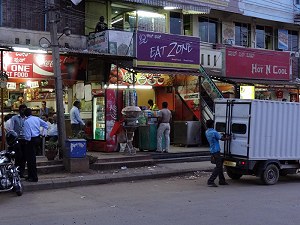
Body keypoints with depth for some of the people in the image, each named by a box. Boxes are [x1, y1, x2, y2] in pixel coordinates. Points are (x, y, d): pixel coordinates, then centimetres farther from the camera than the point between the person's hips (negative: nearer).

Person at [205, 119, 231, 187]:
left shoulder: (207, 132, 8)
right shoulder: (214, 132, -19)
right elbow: (221, 138, -9)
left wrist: (223, 136, 18)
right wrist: (228, 138, 9)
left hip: (212, 151, 9)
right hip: (216, 151, -9)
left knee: (220, 165, 17)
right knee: (218, 167, -7)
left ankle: (222, 180, 23)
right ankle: (210, 181, -12)